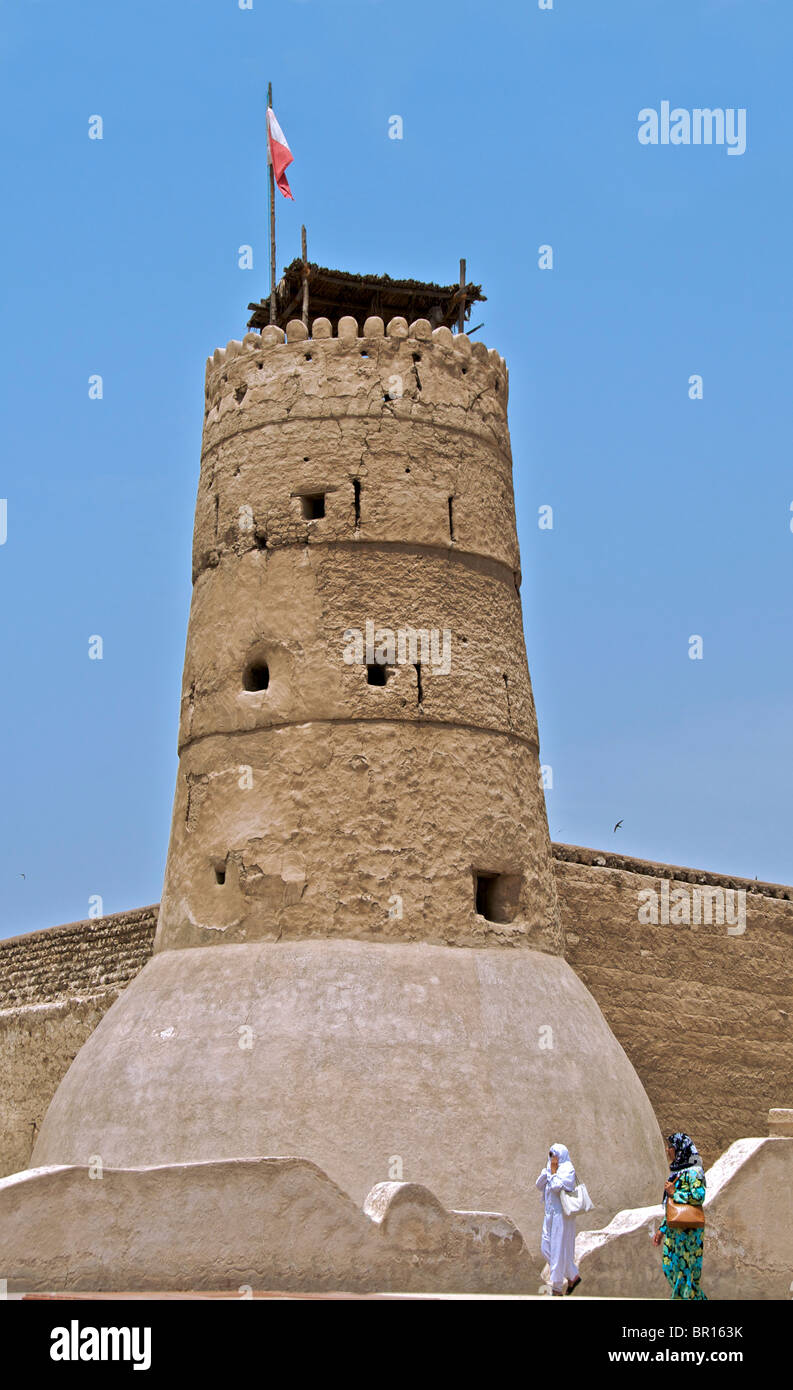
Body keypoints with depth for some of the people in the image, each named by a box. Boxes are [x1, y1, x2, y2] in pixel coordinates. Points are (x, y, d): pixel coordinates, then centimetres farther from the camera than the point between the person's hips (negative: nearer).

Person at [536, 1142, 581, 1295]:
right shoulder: (552, 1168, 14)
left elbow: (556, 1186, -25)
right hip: (551, 1214, 9)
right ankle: (573, 1276, 18)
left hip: (562, 1214, -9)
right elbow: (539, 1185, 7)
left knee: (558, 1249, -5)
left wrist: (553, 1173, -11)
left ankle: (557, 1288, 1)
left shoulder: (568, 1170, -11)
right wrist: (547, 1170, -3)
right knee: (546, 1247, 9)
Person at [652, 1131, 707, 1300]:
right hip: (674, 1229, 9)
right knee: (670, 1267, 9)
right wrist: (662, 1229, 18)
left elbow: (699, 1196, -23)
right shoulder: (677, 1171, 16)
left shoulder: (693, 1172, -10)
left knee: (685, 1269, -5)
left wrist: (674, 1194, -14)